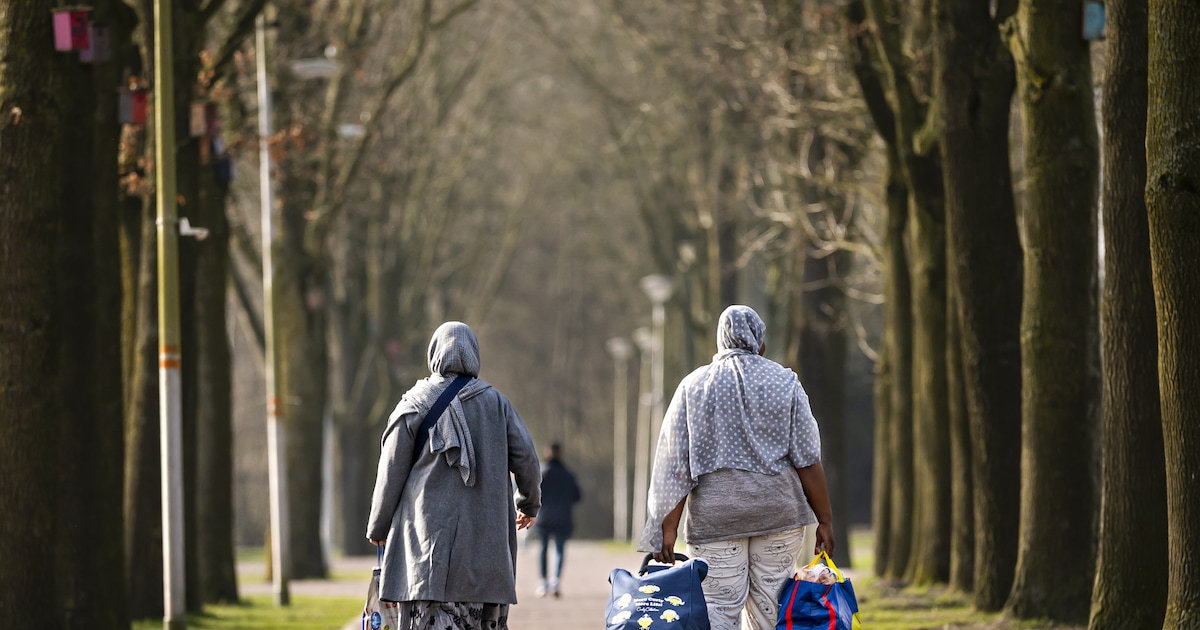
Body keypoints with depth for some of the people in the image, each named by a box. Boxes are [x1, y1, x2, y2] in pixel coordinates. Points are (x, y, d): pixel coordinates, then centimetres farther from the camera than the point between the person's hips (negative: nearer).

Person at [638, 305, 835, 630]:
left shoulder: (693, 386, 5)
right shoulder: (785, 383, 4)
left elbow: (675, 464, 0)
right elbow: (807, 459, 0)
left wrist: (669, 527, 0)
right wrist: (824, 520, 5)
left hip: (715, 514, 0)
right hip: (778, 511, 0)